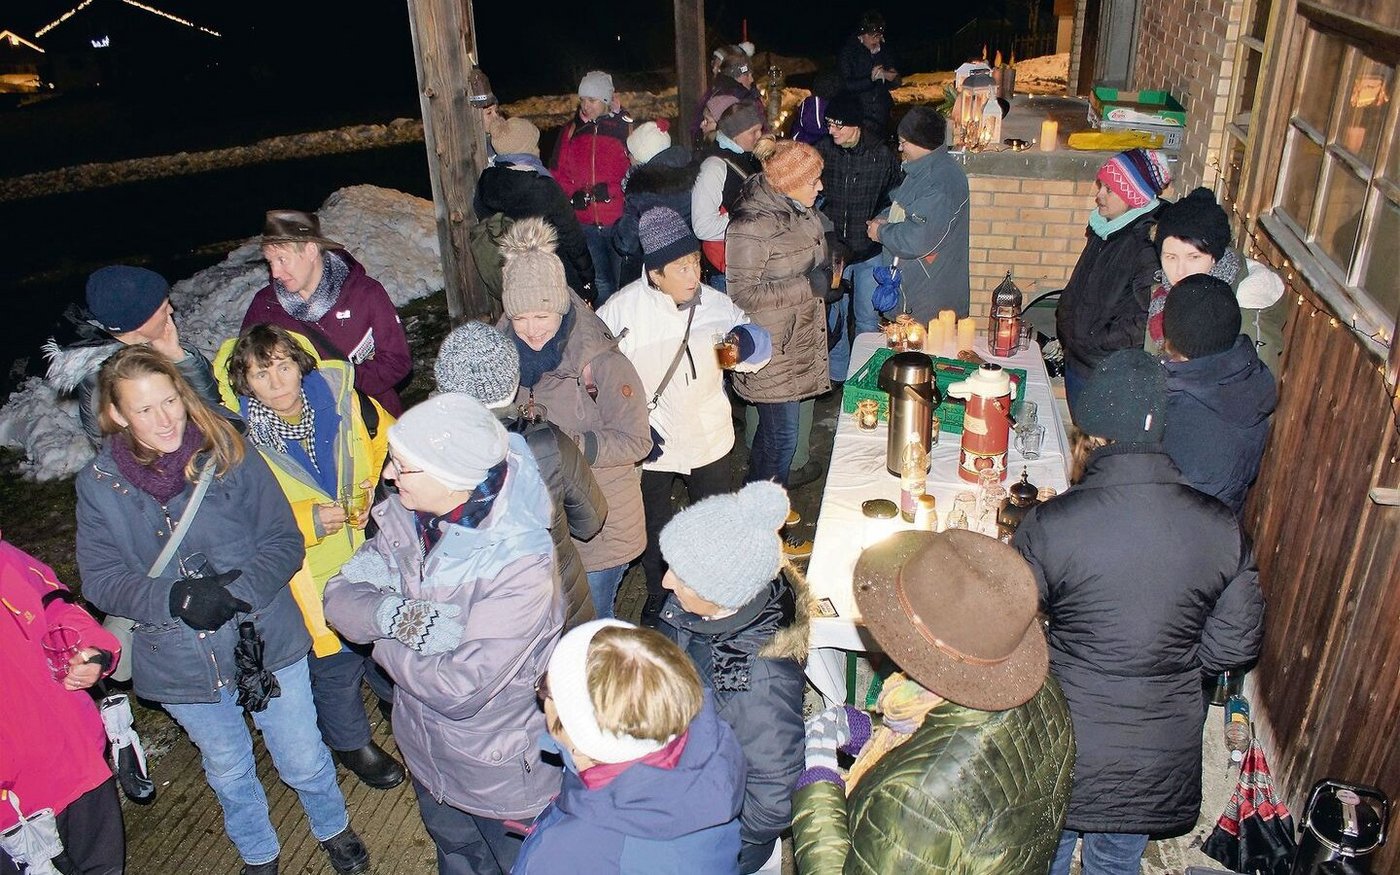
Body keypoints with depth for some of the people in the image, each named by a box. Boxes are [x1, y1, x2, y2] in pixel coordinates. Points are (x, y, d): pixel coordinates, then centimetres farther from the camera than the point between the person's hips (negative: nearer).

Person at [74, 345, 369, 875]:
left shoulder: (228, 453, -13)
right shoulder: (99, 484, -8)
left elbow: (284, 541, -11)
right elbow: (100, 579, -8)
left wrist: (237, 591, -28)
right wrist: (174, 599, -25)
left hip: (266, 640, -1)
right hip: (181, 662, 2)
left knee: (303, 760, 16)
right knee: (228, 771, 24)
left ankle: (332, 828, 48)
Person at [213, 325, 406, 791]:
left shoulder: (346, 402, -15)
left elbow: (392, 446, 4)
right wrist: (307, 522, -27)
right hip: (315, 581, -3)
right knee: (336, 664, 16)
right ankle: (351, 743, 46)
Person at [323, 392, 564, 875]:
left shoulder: (522, 566, -35)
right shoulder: (407, 517, -13)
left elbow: (460, 690, -34)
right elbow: (340, 597, -11)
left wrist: (384, 637, -20)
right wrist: (397, 615, -32)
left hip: (500, 774, -6)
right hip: (426, 751, 6)